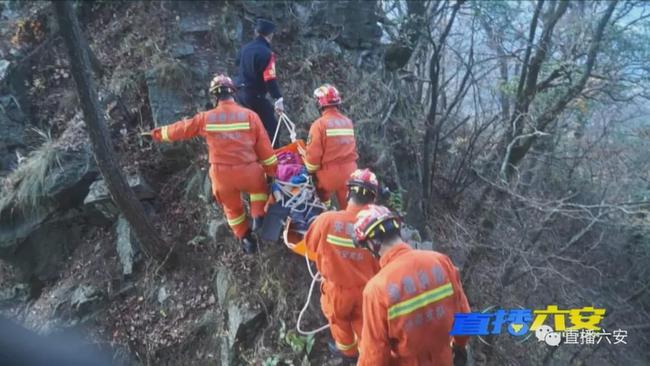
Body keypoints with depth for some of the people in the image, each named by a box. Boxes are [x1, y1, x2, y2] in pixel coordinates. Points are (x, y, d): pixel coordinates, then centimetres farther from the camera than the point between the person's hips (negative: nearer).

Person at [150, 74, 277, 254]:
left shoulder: (206, 118, -1)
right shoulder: (250, 115, -4)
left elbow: (181, 129, 15)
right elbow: (264, 147, 0)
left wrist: (160, 133, 34)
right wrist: (271, 171, 12)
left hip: (221, 174, 1)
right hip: (248, 170, -1)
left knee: (232, 207, 26)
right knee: (260, 188, 32)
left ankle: (246, 239, 32)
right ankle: (258, 217, 13)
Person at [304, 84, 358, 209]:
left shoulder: (320, 124, -11)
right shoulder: (348, 122, 6)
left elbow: (313, 153, -13)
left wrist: (311, 171, 3)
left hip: (329, 173, -4)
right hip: (349, 172, 5)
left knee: (320, 204, 22)